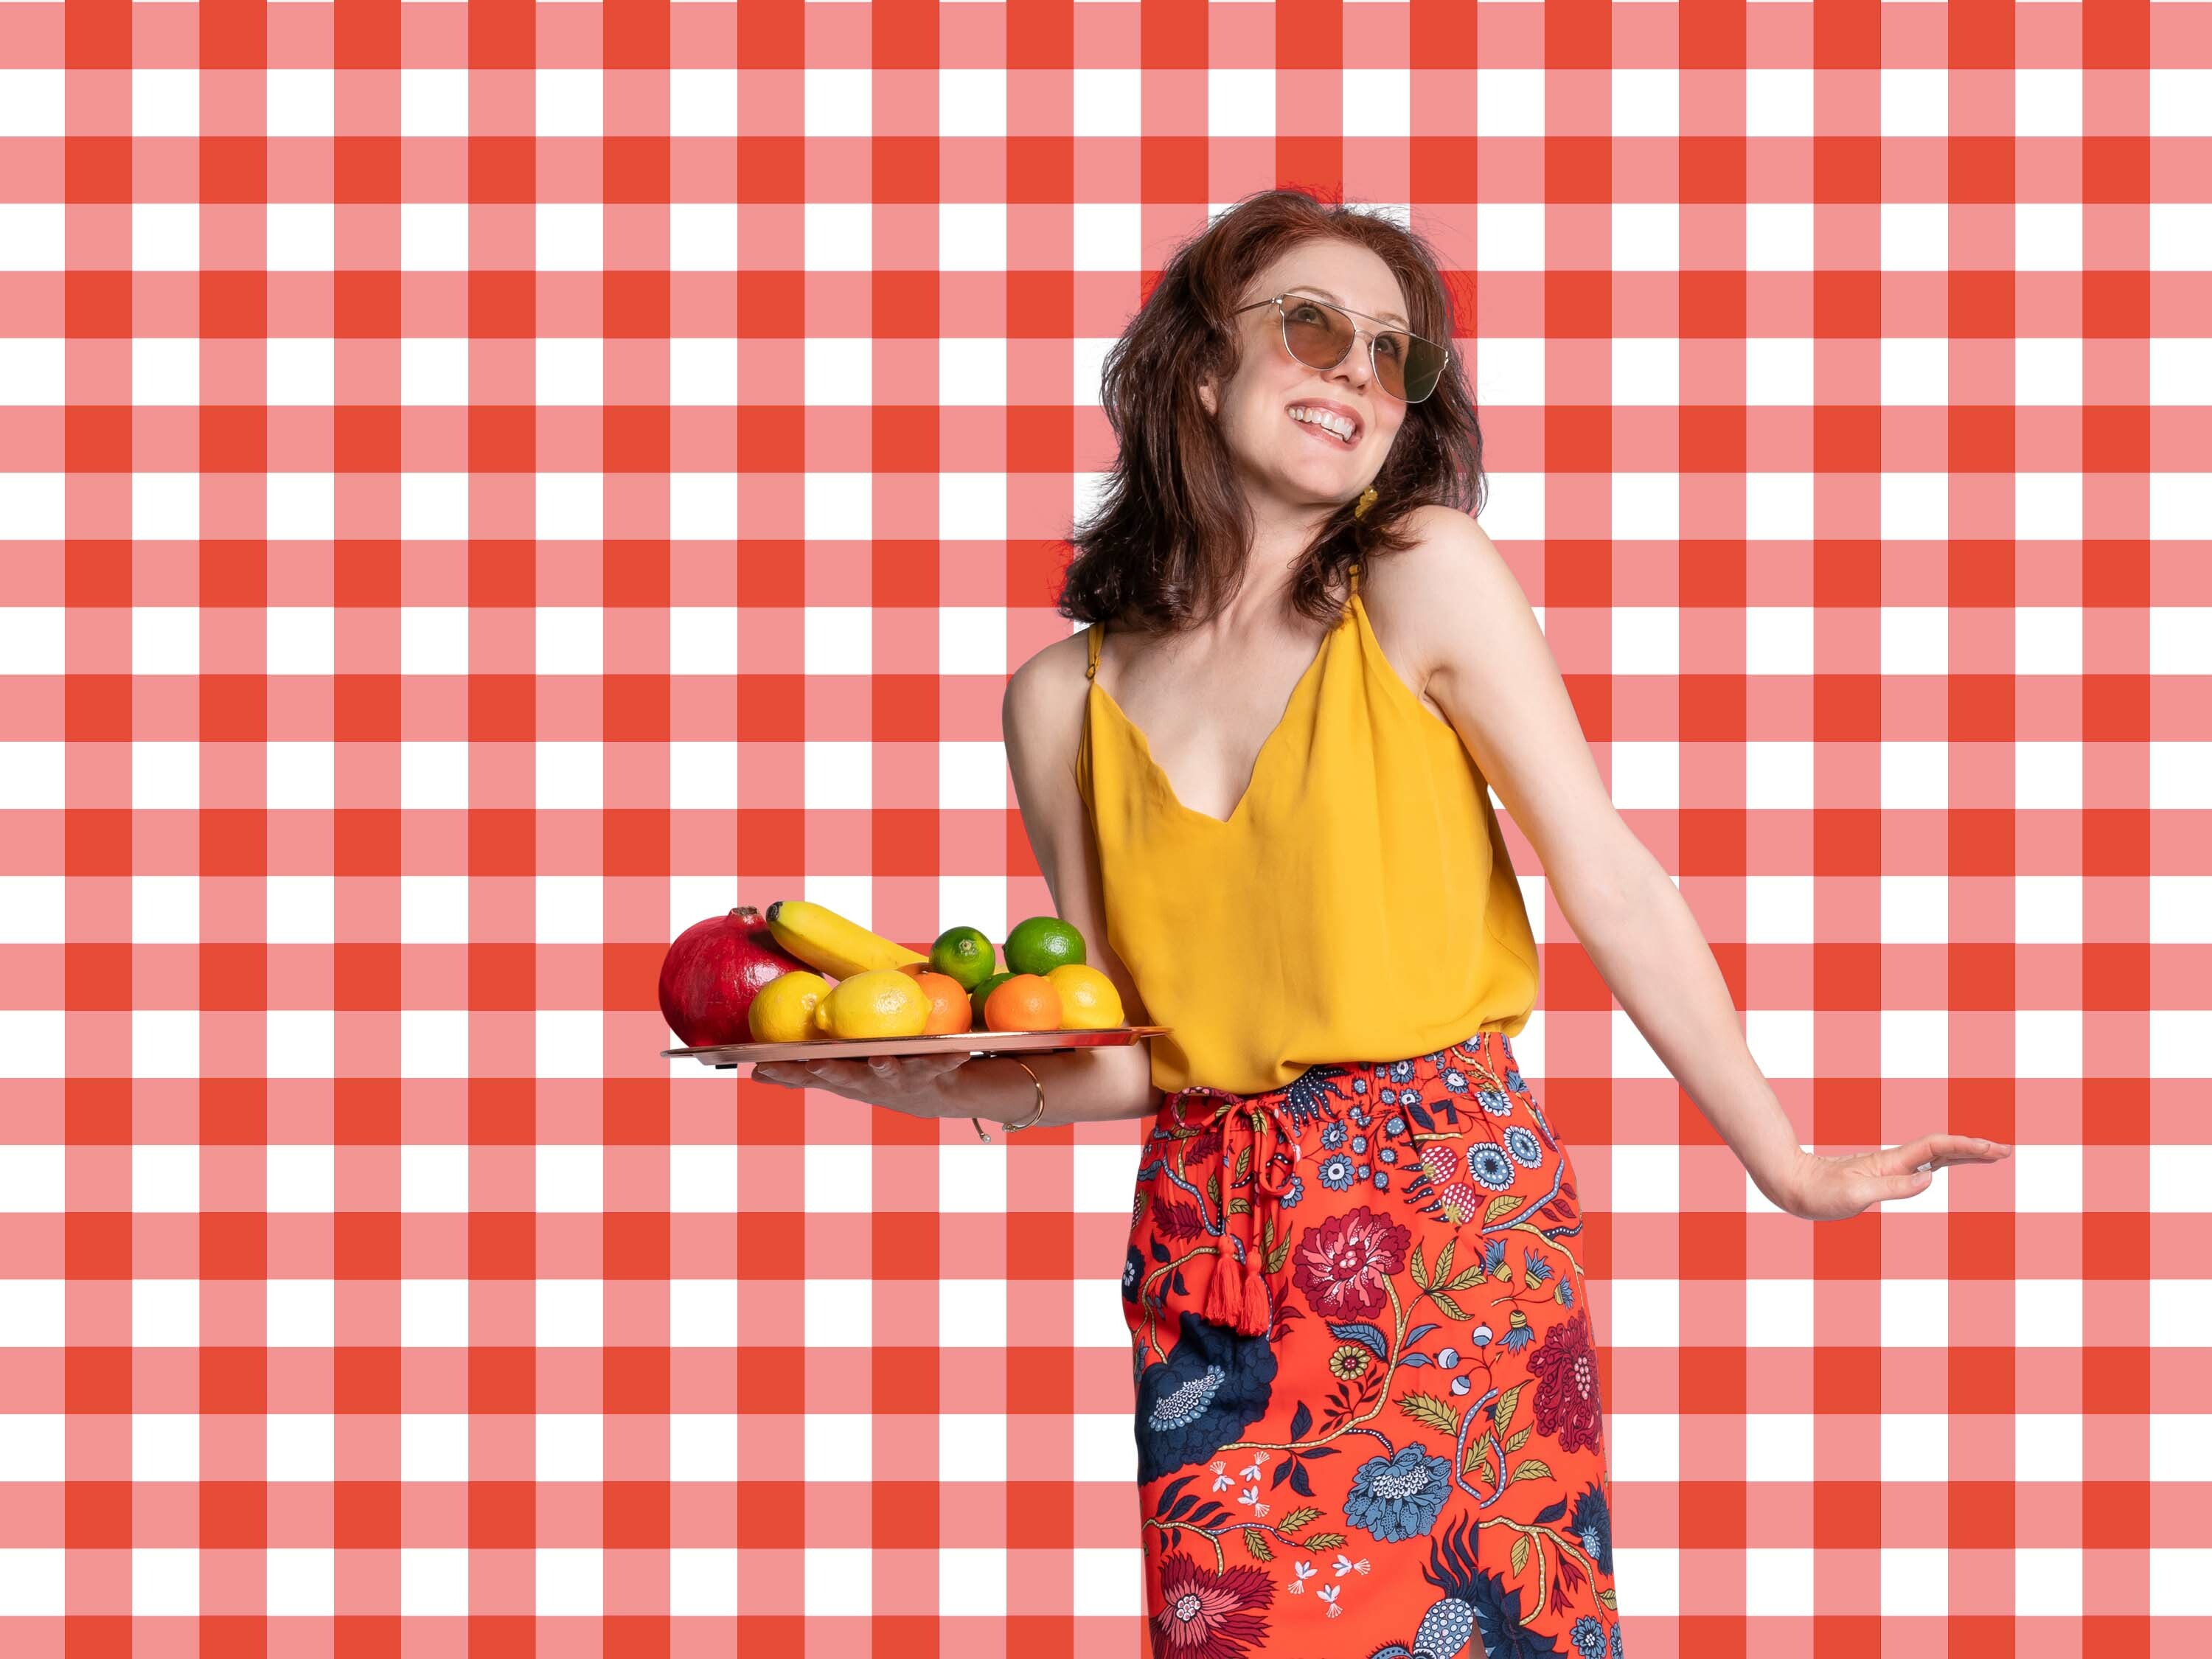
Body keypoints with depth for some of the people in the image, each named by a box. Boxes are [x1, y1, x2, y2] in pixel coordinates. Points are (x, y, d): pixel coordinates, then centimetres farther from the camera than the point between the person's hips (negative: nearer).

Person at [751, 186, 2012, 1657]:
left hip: (1450, 1216, -3)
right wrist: (955, 1083, -9)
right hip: (1206, 1258, 3)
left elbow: (1609, 881, -4)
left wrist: (1784, 1163, -3)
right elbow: (1126, 1053, 9)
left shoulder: (1428, 576, -3)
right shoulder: (1063, 702, 6)